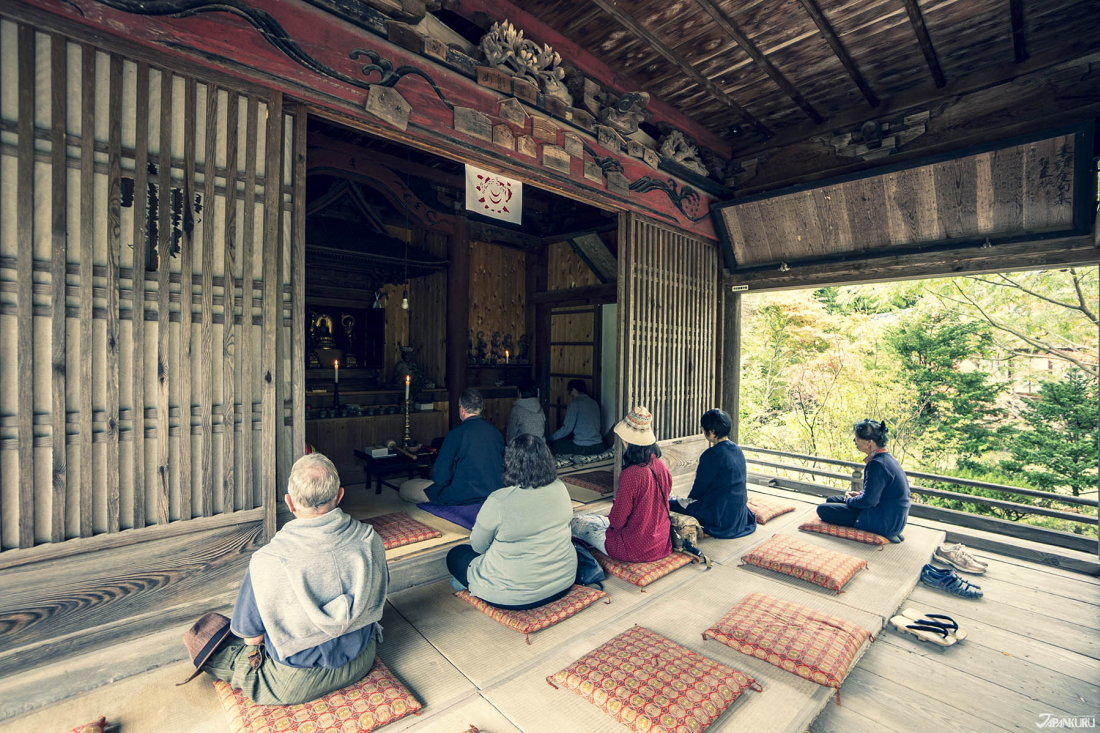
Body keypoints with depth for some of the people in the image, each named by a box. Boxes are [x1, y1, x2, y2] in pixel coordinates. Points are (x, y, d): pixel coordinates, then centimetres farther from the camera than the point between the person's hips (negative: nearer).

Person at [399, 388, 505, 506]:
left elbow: (441, 478, -14)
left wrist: (433, 473, 12)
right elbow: (501, 466, 12)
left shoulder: (456, 434, -16)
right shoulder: (495, 431, 0)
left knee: (405, 488, 7)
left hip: (463, 497, -7)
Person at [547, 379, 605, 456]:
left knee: (553, 444, 8)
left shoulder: (574, 404, -9)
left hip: (582, 448, -7)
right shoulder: (595, 403, 12)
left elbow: (567, 429, -8)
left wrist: (549, 438, 6)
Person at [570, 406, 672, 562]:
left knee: (576, 523, 6)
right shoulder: (661, 466, -5)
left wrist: (610, 518, 4)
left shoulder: (631, 474, -27)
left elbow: (617, 521, -19)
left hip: (636, 550, -8)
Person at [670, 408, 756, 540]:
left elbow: (700, 486, -13)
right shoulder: (737, 450, 3)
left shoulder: (712, 454, -23)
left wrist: (688, 499, 8)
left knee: (670, 504, -3)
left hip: (721, 516, -9)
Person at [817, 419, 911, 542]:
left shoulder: (877, 464, -26)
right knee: (832, 500, 18)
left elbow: (868, 500, -25)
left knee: (823, 509, -8)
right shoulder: (887, 458, 6)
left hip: (884, 522, -10)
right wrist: (861, 494, 9)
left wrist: (850, 500, -6)